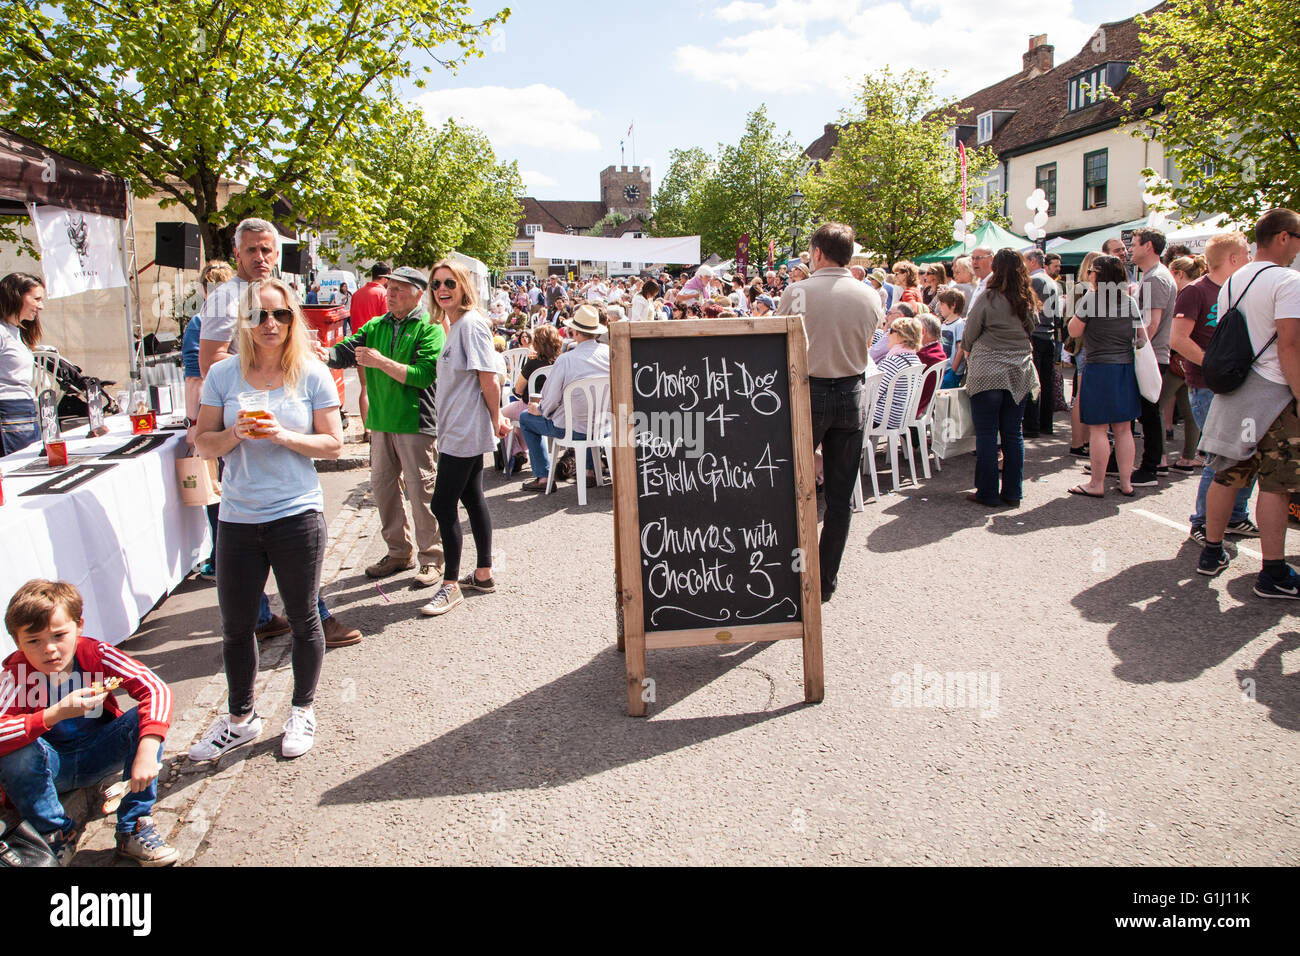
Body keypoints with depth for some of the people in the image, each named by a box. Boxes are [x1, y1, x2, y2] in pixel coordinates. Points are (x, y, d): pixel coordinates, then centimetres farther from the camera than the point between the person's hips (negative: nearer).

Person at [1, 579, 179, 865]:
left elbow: (156, 689, -29)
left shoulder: (96, 654, -19)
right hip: (50, 767, -1)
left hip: (97, 755, 1)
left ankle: (134, 829, -17)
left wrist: (147, 750, -41)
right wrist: (57, 713, -47)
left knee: (143, 719, -24)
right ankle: (56, 836, -7)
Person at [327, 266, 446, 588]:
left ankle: (432, 559, 11)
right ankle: (399, 553, 27)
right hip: (381, 421, 7)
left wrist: (381, 362, -21)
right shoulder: (376, 326, 12)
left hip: (416, 422, -6)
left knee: (421, 492, -2)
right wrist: (320, 354, -20)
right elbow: (345, 351, 1)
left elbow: (424, 374, -18)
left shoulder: (430, 329, -7)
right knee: (382, 488, 13)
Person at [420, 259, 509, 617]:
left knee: (443, 504, -6)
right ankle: (483, 574, 23)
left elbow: (489, 379, -17)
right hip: (458, 428, 10)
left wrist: (495, 419, -8)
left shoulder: (471, 323, -15)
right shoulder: (452, 324, 15)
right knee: (472, 499, 14)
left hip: (466, 430, -10)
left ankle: (451, 585, 3)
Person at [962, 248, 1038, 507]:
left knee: (986, 435, 1)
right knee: (1013, 434, 10)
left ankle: (987, 493, 5)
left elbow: (968, 336, -2)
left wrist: (968, 350, 19)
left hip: (987, 375, -5)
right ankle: (1012, 492, 14)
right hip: (1019, 375, 5)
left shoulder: (988, 298, -10)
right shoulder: (1027, 301, 5)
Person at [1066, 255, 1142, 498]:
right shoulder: (1131, 301, 7)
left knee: (1098, 429, -1)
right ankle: (1126, 482, 15)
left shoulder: (1091, 298, -10)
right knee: (1123, 429, 10)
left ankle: (1097, 484, 3)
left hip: (1100, 368, -6)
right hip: (1127, 368, 6)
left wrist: (1080, 313, 7)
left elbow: (1074, 331, -4)